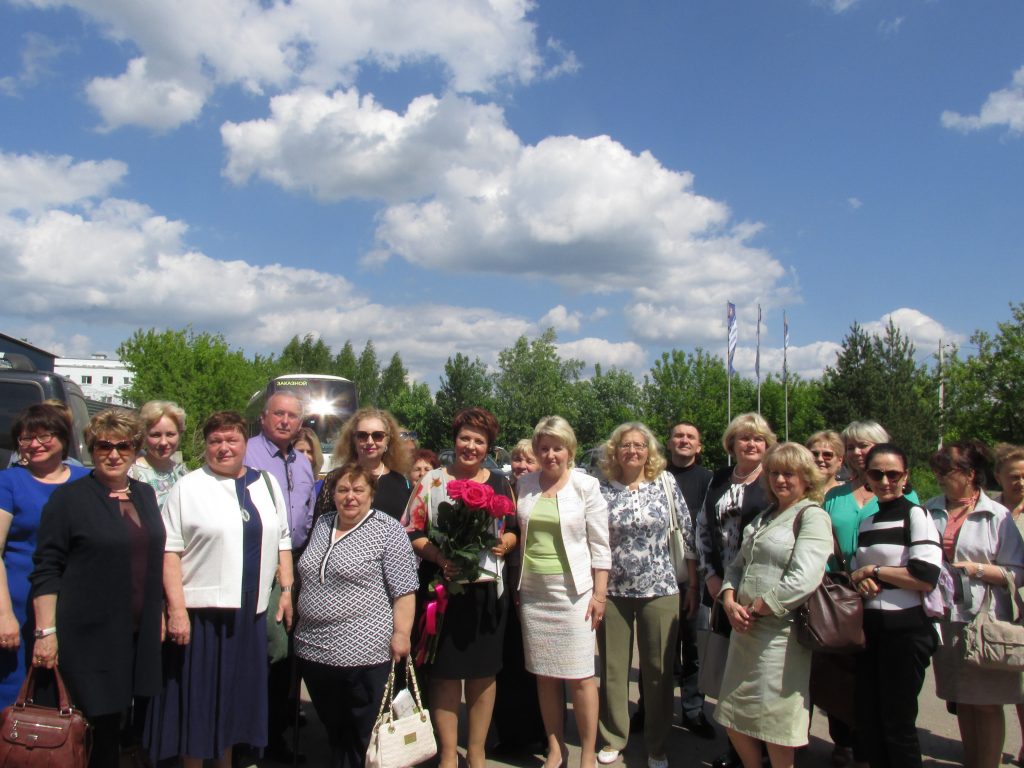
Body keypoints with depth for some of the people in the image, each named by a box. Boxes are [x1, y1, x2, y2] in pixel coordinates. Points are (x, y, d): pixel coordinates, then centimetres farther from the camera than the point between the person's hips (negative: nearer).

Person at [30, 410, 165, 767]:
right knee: (102, 727, -1)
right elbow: (46, 570, -7)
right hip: (90, 635, -5)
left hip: (141, 633, 5)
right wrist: (45, 632, -12)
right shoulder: (69, 497, -4)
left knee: (140, 723, 10)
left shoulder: (145, 494, 11)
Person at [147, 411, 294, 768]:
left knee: (237, 698, 16)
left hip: (251, 613, 4)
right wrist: (176, 609, -14)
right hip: (202, 610, -4)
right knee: (198, 700, 7)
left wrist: (287, 589, 6)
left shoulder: (267, 483, 10)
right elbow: (169, 552, -8)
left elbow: (282, 541, 13)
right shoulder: (187, 487, -3)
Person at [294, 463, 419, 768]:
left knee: (365, 736, 5)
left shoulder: (388, 530, -8)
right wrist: (297, 616, 22)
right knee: (333, 730, 17)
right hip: (314, 649, 6)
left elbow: (404, 590, -11)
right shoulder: (321, 525, 11)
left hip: (364, 652, -6)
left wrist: (401, 634, -16)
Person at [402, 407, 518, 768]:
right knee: (445, 673, 5)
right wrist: (439, 557, -17)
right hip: (444, 589, -2)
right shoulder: (432, 481, 1)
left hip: (488, 590, 2)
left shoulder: (500, 484, 8)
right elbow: (411, 533, -2)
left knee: (484, 672, 10)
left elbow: (515, 531, 12)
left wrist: (505, 542, -10)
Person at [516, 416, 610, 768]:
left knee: (580, 676, 2)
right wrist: (514, 585, 8)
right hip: (532, 591, 3)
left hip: (573, 590, -3)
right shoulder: (523, 484, 4)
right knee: (544, 675, 11)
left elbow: (600, 545, -3)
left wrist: (599, 594, -6)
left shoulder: (586, 486, -5)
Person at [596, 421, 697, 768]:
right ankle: (613, 738, 31)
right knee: (612, 668, 11)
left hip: (660, 590, 0)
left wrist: (694, 585, 3)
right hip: (612, 592, 1)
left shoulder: (666, 483, -1)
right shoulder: (602, 489, -2)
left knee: (658, 670, 8)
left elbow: (688, 533, 2)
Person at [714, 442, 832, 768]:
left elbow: (803, 581, -21)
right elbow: (738, 565, 16)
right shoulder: (765, 516, 17)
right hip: (745, 630, 8)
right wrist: (730, 602, -3)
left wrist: (754, 611, -14)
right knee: (734, 720, 15)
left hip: (779, 634, -8)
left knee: (775, 728, 4)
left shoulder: (812, 516, -9)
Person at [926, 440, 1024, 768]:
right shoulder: (930, 509, 5)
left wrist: (979, 569, -17)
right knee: (960, 701, 16)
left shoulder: (997, 515, -5)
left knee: (988, 703, 4)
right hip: (945, 618, 4)